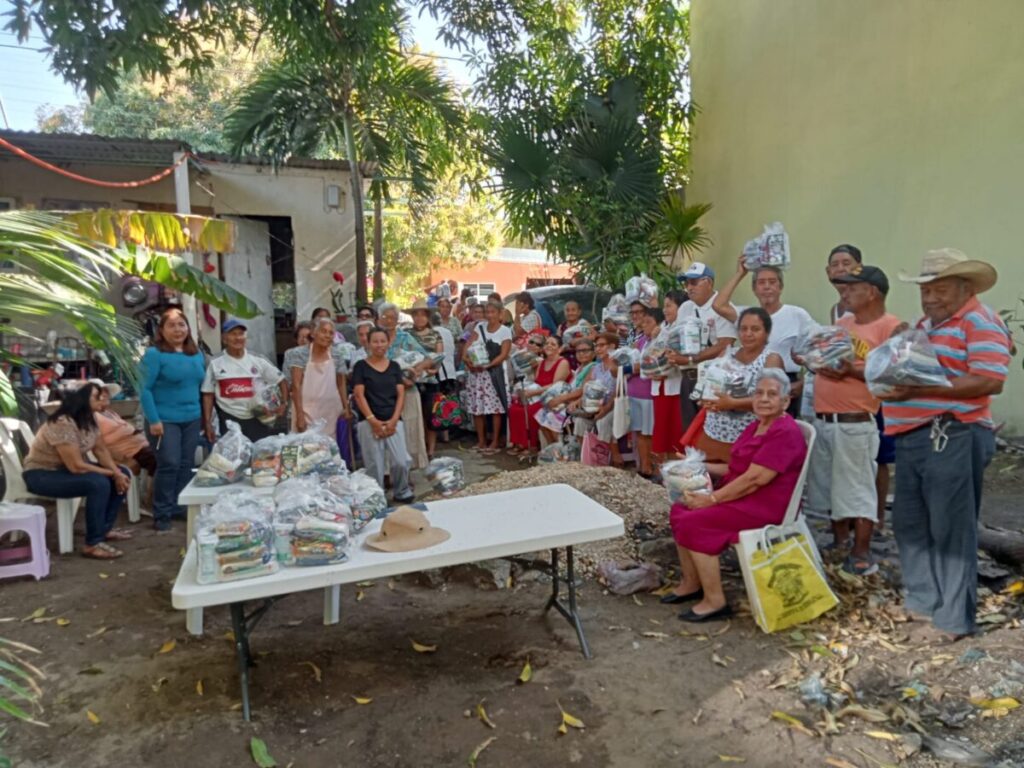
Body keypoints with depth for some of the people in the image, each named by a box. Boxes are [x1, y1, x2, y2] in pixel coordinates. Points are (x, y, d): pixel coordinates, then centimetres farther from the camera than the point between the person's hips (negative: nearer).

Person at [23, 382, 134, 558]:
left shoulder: (89, 419, -1)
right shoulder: (63, 424, -29)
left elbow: (101, 451, 0)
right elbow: (76, 466, -31)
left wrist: (117, 473, -16)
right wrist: (111, 474, -21)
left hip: (67, 467, 9)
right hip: (42, 475, -9)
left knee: (123, 474, -2)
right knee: (99, 483, -31)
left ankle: (105, 529, 9)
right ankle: (93, 544, -21)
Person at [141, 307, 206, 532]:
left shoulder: (196, 354, 11)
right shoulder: (154, 354, -8)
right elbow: (145, 389, -11)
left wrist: (205, 414, 13)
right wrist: (153, 420, -17)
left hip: (192, 419, 6)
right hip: (165, 420, -6)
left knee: (187, 465, 10)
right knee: (169, 465, -8)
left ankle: (179, 506, 23)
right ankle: (161, 513, 5)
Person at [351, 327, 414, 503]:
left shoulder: (394, 366, 11)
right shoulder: (361, 366, 2)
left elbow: (400, 394, 6)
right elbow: (359, 395, -4)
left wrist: (394, 420, -6)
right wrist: (373, 420, -12)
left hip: (393, 421, 2)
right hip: (369, 422, -2)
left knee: (400, 461, -4)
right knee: (374, 464, 0)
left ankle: (402, 492, 19)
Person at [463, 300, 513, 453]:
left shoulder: (505, 331, -1)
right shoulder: (480, 327, 10)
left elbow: (503, 355, -9)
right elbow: (468, 345, 3)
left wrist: (487, 365, -21)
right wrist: (467, 360, -17)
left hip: (494, 372, -4)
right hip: (476, 371, 4)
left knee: (495, 408, -4)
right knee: (477, 407, 5)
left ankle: (494, 442, 5)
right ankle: (481, 441, 16)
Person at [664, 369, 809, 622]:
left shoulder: (785, 433, -18)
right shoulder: (756, 426, 14)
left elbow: (754, 479, -24)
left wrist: (711, 499, -20)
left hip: (764, 507, -10)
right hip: (742, 498, 10)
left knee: (693, 523, -21)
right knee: (680, 510, 2)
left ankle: (715, 601, -10)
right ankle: (691, 584, 12)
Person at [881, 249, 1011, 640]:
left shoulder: (980, 323, -8)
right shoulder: (925, 325, 20)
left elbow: (990, 381, -20)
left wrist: (920, 390, -24)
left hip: (952, 439, -9)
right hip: (914, 437, 9)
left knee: (950, 531, -1)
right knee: (910, 526, 14)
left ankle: (953, 619, 11)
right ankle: (922, 602, 28)